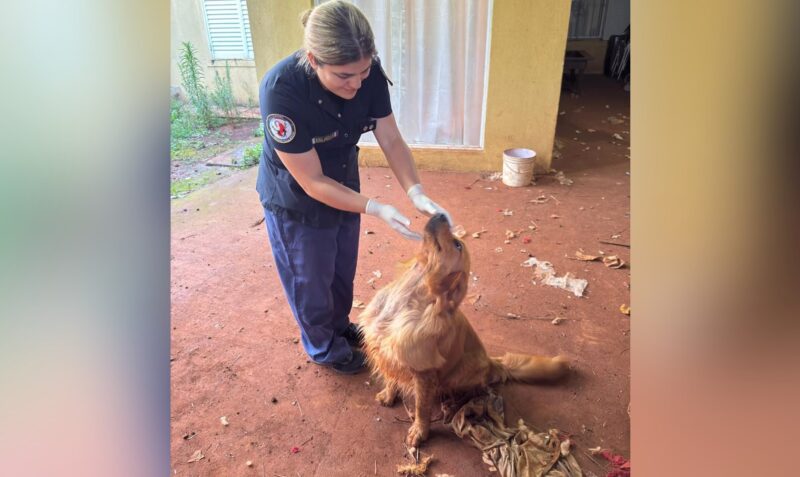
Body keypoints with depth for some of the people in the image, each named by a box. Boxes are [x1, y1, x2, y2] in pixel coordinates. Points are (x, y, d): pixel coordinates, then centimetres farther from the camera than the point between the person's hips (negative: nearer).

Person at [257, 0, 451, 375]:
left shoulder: (369, 74, -22)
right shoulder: (281, 91, -35)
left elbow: (391, 140, -12)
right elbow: (312, 182, -30)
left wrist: (416, 193, -27)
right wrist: (376, 209, -34)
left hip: (344, 187, 5)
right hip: (296, 201, -5)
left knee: (343, 272, 25)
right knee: (310, 281, 16)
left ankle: (340, 326, 54)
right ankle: (324, 348, 43)